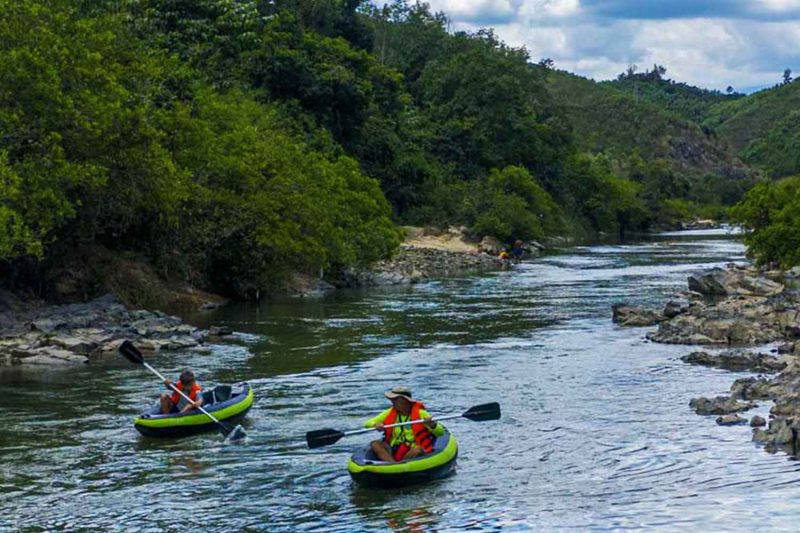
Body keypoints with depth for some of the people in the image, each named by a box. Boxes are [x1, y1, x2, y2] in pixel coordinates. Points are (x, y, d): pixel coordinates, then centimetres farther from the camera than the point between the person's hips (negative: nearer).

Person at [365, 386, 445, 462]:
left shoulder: (420, 413, -2)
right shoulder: (389, 413, 9)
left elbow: (441, 432, -6)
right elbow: (367, 423, 6)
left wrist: (431, 425, -28)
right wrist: (375, 424, -18)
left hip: (413, 453, -3)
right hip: (393, 453, 3)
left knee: (418, 449, -35)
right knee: (375, 444, -21)